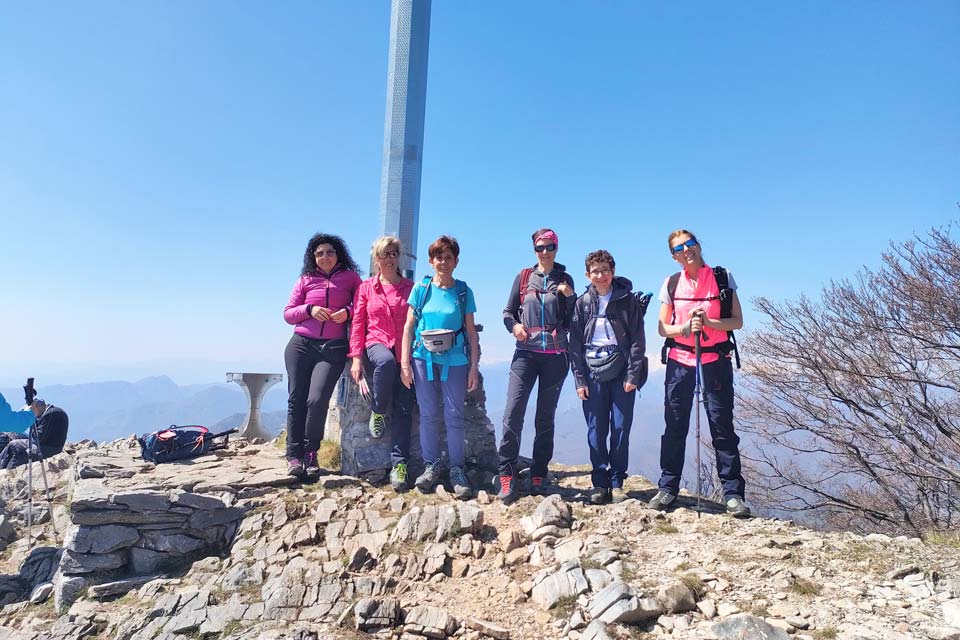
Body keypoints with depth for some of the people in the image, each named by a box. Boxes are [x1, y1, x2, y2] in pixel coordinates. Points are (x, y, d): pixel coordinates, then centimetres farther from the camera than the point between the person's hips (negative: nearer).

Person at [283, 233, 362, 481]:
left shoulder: (351, 278, 10)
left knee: (317, 399, -16)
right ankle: (294, 455, 2)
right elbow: (288, 314, 12)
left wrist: (348, 312, -8)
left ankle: (310, 454, 0)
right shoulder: (305, 280, 13)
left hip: (333, 348, -2)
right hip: (301, 345, 2)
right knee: (296, 399, -3)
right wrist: (309, 309, -6)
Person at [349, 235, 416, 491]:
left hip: (405, 352, 1)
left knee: (403, 408, -11)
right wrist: (356, 358, -5)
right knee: (387, 360, -39)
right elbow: (357, 324, 6)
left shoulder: (411, 288, 12)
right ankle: (378, 411, -13)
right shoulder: (366, 288, 12)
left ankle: (399, 464, -9)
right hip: (376, 346, -1)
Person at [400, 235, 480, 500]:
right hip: (423, 359, 1)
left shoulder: (464, 292, 5)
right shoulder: (421, 288, 5)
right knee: (428, 415, 5)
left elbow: (471, 331, 6)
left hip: (455, 360, 0)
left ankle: (457, 470, 10)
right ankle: (431, 467, 16)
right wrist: (405, 362, -1)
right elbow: (409, 326, 5)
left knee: (454, 416, 0)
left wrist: (474, 366, 1)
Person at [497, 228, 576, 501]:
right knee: (513, 412, -12)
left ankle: (538, 476, 14)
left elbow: (571, 322, 7)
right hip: (526, 353, 0)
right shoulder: (523, 277, 9)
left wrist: (570, 296, -8)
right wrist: (514, 326, -9)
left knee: (546, 417, 6)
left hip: (556, 356, 1)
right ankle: (507, 475, -4)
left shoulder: (565, 280, 9)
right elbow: (508, 312, 11)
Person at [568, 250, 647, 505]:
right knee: (596, 431, 3)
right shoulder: (582, 303, 7)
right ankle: (599, 483, 13)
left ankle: (617, 482, 14)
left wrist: (633, 375, -7)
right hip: (593, 374, 1)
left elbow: (637, 340, 0)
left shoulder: (628, 301, 3)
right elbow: (575, 344, 6)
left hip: (621, 373, -1)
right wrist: (580, 379, 0)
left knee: (621, 429, 2)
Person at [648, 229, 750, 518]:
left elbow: (737, 321, -1)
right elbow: (663, 328, 6)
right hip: (679, 361, 2)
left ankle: (733, 493, 7)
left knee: (722, 426, -1)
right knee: (675, 426, 4)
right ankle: (668, 488, 14)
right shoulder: (671, 284, 6)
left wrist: (708, 322, -18)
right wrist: (685, 328, -14)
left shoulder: (723, 277, 2)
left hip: (716, 360, -1)